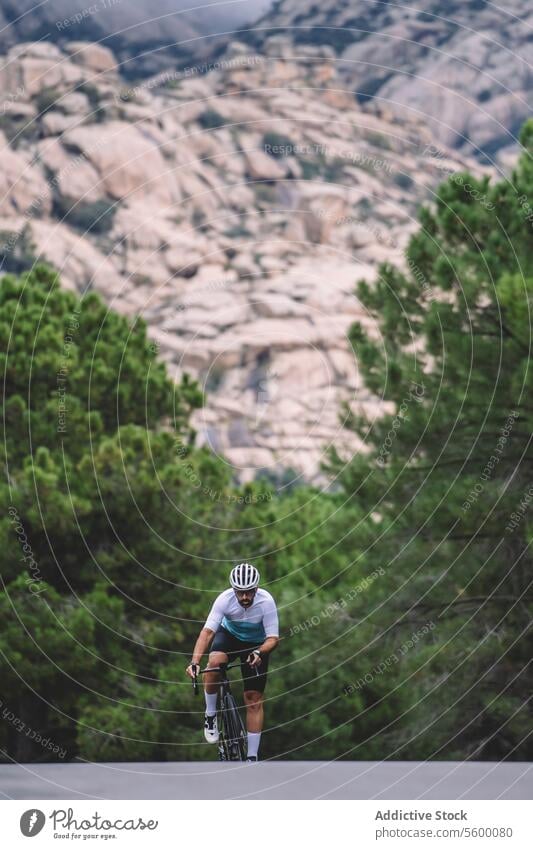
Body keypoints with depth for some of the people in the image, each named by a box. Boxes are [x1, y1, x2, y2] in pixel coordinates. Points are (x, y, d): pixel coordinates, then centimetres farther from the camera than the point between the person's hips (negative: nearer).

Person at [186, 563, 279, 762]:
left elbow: (273, 638, -27)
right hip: (229, 635, 0)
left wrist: (259, 653, -48)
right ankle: (210, 715, -12)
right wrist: (194, 661, -48)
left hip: (257, 644, 0)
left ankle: (252, 758, 3)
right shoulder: (225, 599, -30)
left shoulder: (266, 602, -30)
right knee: (215, 661, -34)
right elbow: (207, 631, -35)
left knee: (254, 698, -6)